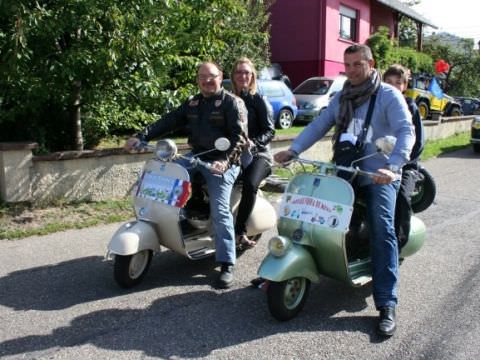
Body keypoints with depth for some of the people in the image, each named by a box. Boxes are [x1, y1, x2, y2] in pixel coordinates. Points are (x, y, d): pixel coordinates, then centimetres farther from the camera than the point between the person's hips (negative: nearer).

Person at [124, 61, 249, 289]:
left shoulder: (232, 102, -4)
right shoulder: (192, 104, 16)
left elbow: (239, 136, -14)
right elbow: (168, 122, 10)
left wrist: (225, 160, -29)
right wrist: (141, 137, -3)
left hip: (221, 163, -7)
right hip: (196, 158, 7)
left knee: (220, 211, -16)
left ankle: (227, 264, -9)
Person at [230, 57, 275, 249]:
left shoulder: (258, 100, 5)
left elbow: (270, 131, -2)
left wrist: (254, 142, -21)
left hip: (257, 153, -3)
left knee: (250, 184, -33)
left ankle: (239, 231, -24)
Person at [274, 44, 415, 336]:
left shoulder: (389, 95, 0)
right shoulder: (341, 98, 19)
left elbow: (406, 132, -12)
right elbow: (319, 125, 11)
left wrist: (393, 166, -29)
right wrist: (293, 150, -4)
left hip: (378, 175, -6)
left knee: (382, 229, -17)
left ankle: (387, 305, -16)